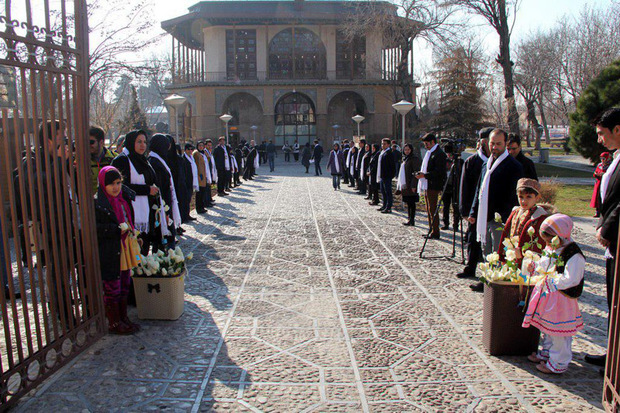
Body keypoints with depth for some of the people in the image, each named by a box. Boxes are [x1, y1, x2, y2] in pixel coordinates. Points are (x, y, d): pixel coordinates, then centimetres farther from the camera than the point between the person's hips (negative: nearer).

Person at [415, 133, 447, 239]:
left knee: (432, 210, -5)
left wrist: (424, 175, -19)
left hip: (433, 186, -10)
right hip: (427, 186, 10)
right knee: (429, 210, 13)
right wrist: (421, 173, 7)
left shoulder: (439, 154, -13)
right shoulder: (429, 152, 17)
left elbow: (439, 172, -19)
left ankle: (435, 233, 1)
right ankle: (431, 230, 21)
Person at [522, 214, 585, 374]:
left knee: (559, 332, 1)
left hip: (562, 299, -9)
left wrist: (551, 281, -24)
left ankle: (558, 363, 15)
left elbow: (571, 279, -26)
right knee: (546, 328, 23)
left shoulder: (574, 255, -22)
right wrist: (535, 266, 2)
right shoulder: (551, 249, 6)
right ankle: (546, 353, 40)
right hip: (548, 294, 9)